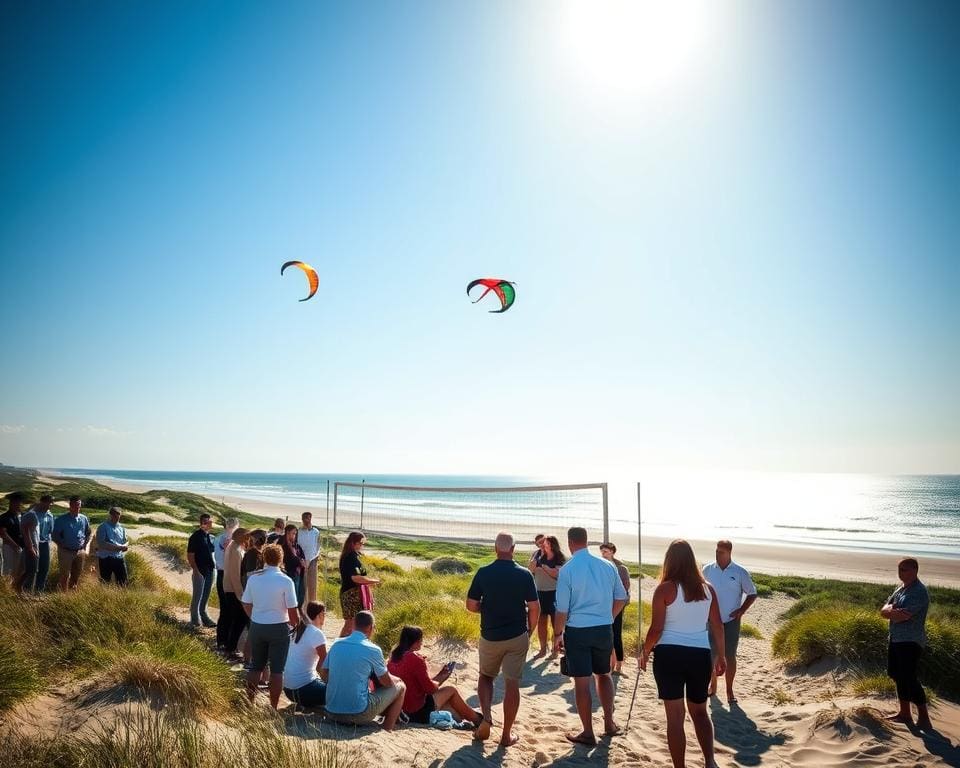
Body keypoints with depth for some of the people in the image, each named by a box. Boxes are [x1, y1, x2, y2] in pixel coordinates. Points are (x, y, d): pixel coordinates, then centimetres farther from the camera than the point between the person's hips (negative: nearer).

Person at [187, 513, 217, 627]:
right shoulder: (195, 537, -13)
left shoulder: (211, 537, 8)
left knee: (206, 596, 15)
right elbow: (190, 556, -14)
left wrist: (213, 568, 3)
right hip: (199, 571, -6)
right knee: (197, 596, 3)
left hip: (210, 570, 6)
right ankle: (195, 620, 15)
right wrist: (196, 571, -17)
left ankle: (203, 616, 27)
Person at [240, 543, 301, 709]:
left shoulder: (253, 578, -3)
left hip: (257, 626, 4)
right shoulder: (285, 581, -15)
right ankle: (273, 708, 9)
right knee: (277, 669, 5)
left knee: (256, 667, 18)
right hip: (279, 627, -4)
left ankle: (249, 704, 24)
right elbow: (292, 610, -12)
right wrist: (295, 625, 7)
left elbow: (246, 604, 5)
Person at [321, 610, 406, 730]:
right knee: (400, 687, 13)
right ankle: (386, 731, 14)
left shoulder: (336, 645, 4)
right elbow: (387, 682, -1)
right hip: (358, 714, -7)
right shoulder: (373, 650, -11)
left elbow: (323, 674, 13)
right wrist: (396, 679, 22)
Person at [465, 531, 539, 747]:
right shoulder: (524, 574, -8)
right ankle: (507, 734, 11)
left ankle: (486, 716, 2)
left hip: (490, 636, 1)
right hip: (517, 636, -1)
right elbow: (534, 608, -7)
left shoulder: (483, 573, -8)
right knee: (512, 684, 7)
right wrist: (530, 632, 8)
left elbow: (471, 605, -4)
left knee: (486, 676, 22)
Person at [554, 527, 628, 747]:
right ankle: (609, 723, 28)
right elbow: (621, 598, 8)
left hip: (578, 630, -4)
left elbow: (562, 608, -9)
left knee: (582, 681, 6)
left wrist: (558, 634, 4)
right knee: (603, 674, 23)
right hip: (604, 629, 4)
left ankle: (587, 732, 15)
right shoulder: (607, 565, -1)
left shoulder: (567, 570, -12)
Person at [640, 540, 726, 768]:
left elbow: (656, 629, -9)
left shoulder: (665, 589, -8)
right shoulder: (707, 589, 3)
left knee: (675, 717, 6)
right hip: (700, 655, 4)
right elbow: (718, 626, 8)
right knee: (699, 712, 22)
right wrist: (721, 655, 21)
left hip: (669, 655, -3)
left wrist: (645, 652, 7)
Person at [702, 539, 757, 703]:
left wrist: (741, 610, -8)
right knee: (712, 655, 10)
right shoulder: (707, 570, -2)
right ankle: (713, 685, 29)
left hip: (731, 621, -2)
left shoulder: (740, 572, -8)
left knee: (730, 656, 4)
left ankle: (729, 691, 17)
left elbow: (752, 593, 2)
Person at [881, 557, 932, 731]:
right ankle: (904, 714, 26)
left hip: (911, 642, -9)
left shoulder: (919, 592, -17)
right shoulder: (901, 588, 12)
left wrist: (890, 611, -5)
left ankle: (924, 719, -3)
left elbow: (902, 616, -25)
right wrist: (894, 610, -15)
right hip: (896, 639, 10)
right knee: (898, 675, 15)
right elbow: (884, 611, 7)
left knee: (908, 679, -11)